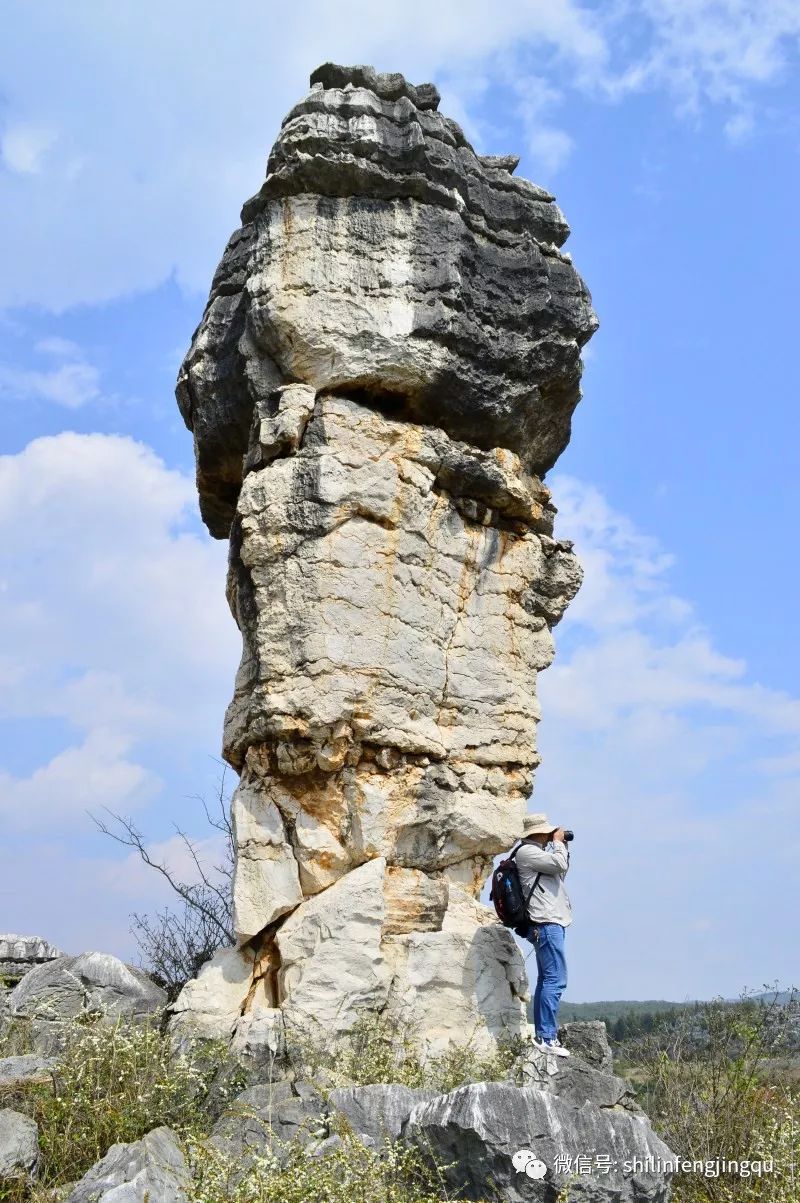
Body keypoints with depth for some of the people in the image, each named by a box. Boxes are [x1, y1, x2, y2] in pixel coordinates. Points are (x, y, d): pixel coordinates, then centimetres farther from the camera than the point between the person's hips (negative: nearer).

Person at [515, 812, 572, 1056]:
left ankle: (542, 1035, 14)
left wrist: (561, 847, 18)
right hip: (546, 923, -11)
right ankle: (547, 1037, -15)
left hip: (551, 922, 11)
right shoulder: (526, 851, -9)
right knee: (555, 979, -14)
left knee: (546, 980, 11)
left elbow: (560, 873, 28)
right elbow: (559, 864, -17)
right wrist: (558, 843, 0)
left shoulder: (537, 852, 22)